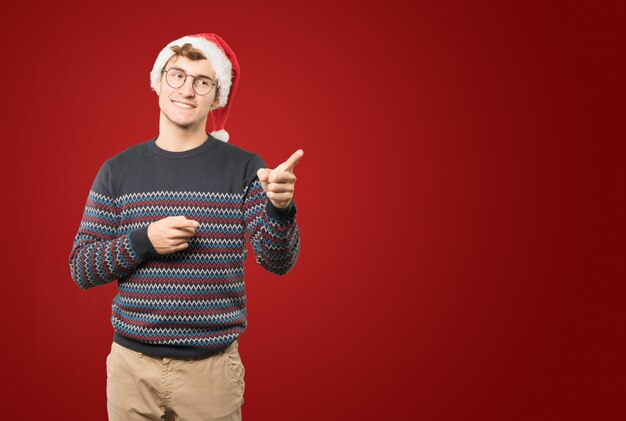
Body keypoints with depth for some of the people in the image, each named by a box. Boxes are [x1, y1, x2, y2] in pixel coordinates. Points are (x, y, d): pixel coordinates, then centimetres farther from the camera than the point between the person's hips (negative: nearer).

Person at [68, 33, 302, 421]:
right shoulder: (118, 170, 1)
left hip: (213, 367, -1)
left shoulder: (244, 168, -3)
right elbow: (81, 269, 1)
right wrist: (143, 241, -16)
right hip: (132, 363, 2)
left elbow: (277, 262, -10)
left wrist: (281, 208, -30)